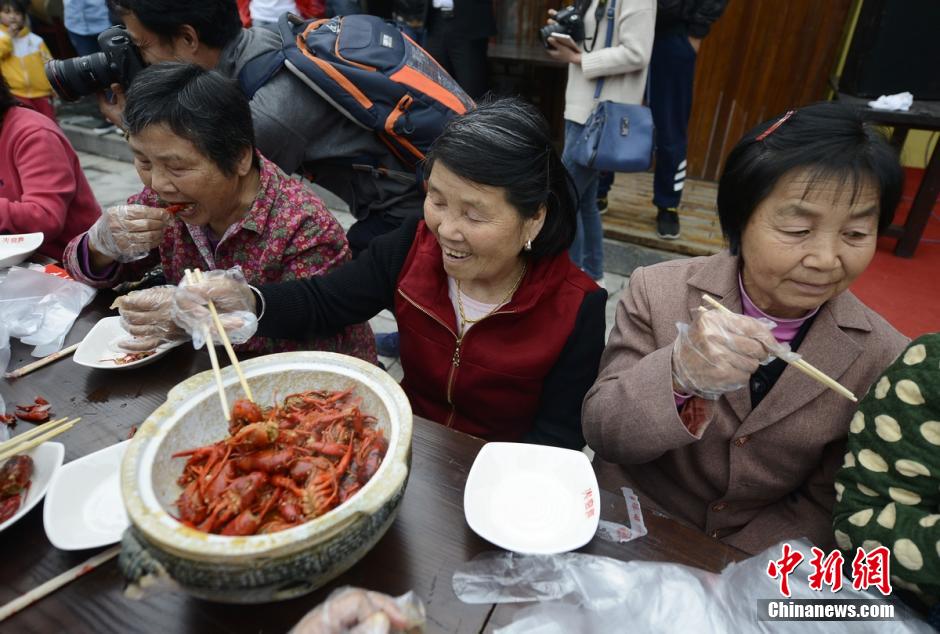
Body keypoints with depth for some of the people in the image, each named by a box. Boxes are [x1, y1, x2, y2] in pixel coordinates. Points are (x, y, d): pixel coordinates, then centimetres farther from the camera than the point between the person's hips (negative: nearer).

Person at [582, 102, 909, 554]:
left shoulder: (885, 360, -9)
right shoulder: (658, 292, -12)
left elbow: (826, 507, -2)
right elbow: (601, 433, -14)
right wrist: (679, 375, -31)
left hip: (752, 566, 2)